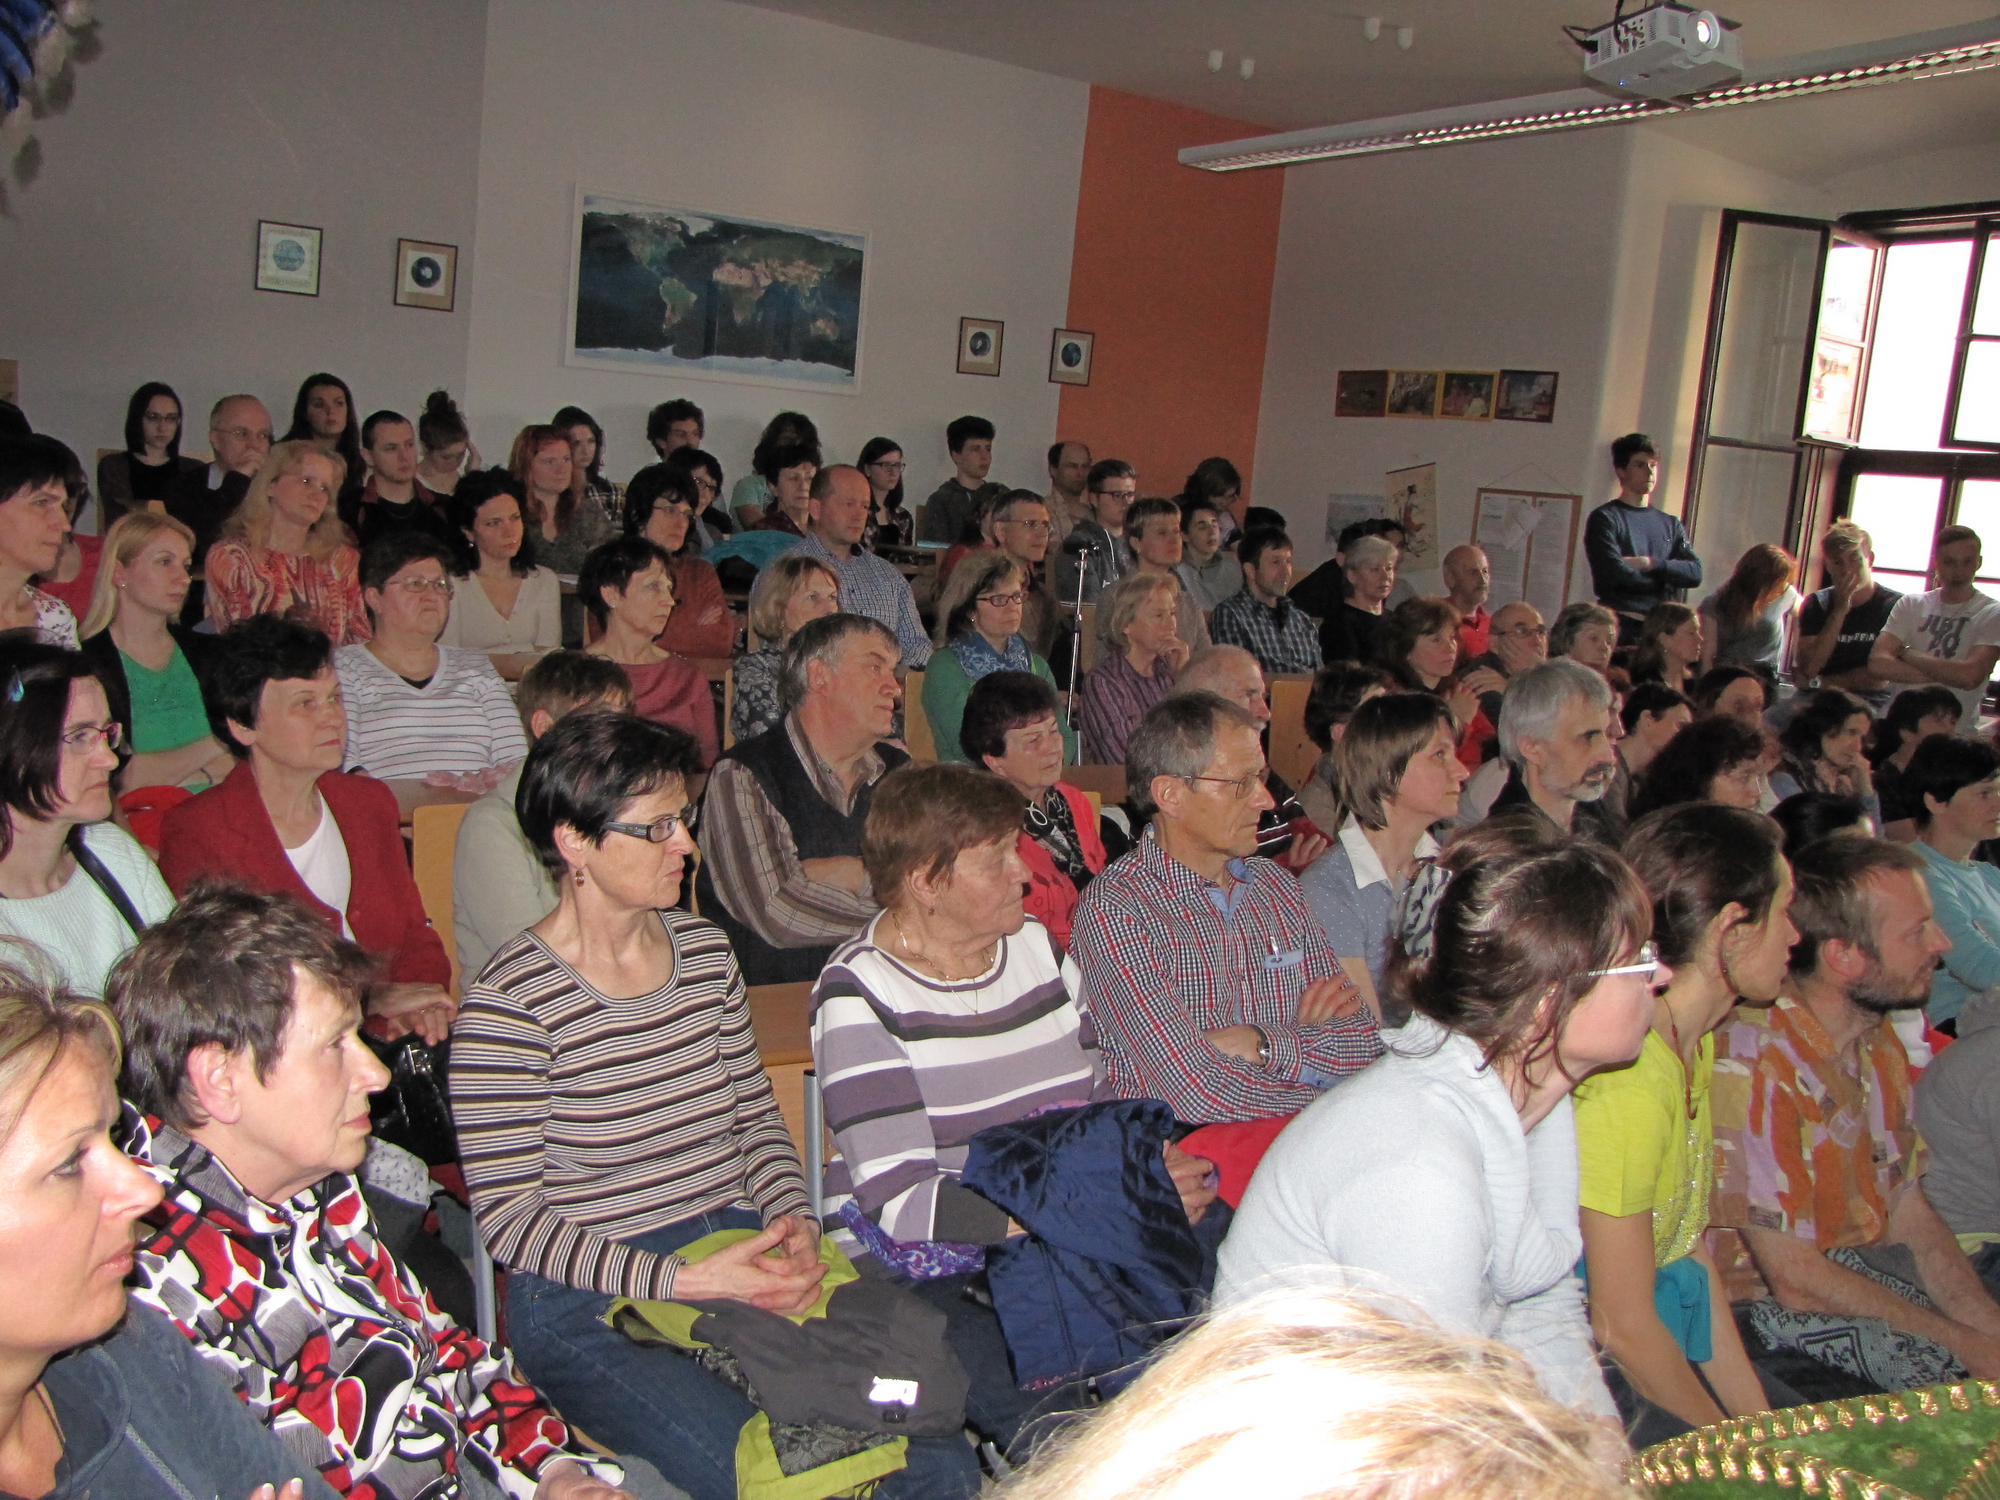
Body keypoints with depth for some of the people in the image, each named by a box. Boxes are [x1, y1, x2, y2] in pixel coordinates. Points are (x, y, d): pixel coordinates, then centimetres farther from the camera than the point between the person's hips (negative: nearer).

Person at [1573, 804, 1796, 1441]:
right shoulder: (1626, 1083, -26)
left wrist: (1756, 1417, 2)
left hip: (1667, 1346, 9)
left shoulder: (1696, 1045, 4)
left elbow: (1692, 1251, 6)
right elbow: (1621, 1324, -19)